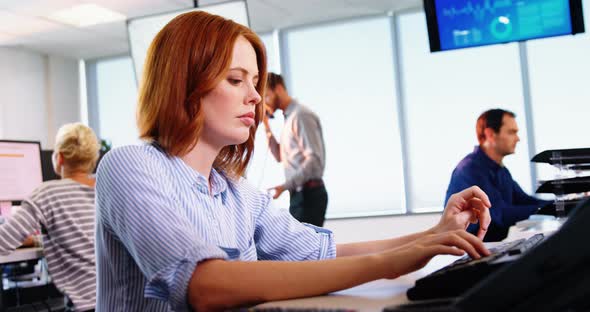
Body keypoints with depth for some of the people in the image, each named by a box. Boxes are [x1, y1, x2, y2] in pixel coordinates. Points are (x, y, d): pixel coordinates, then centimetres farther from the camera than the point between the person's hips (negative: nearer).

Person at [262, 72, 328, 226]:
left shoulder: (301, 115, -12)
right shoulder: (289, 117, 17)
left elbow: (314, 160, -20)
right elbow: (281, 156, 19)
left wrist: (285, 186, -22)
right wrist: (266, 126, 12)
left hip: (308, 194, -10)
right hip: (300, 194, 10)